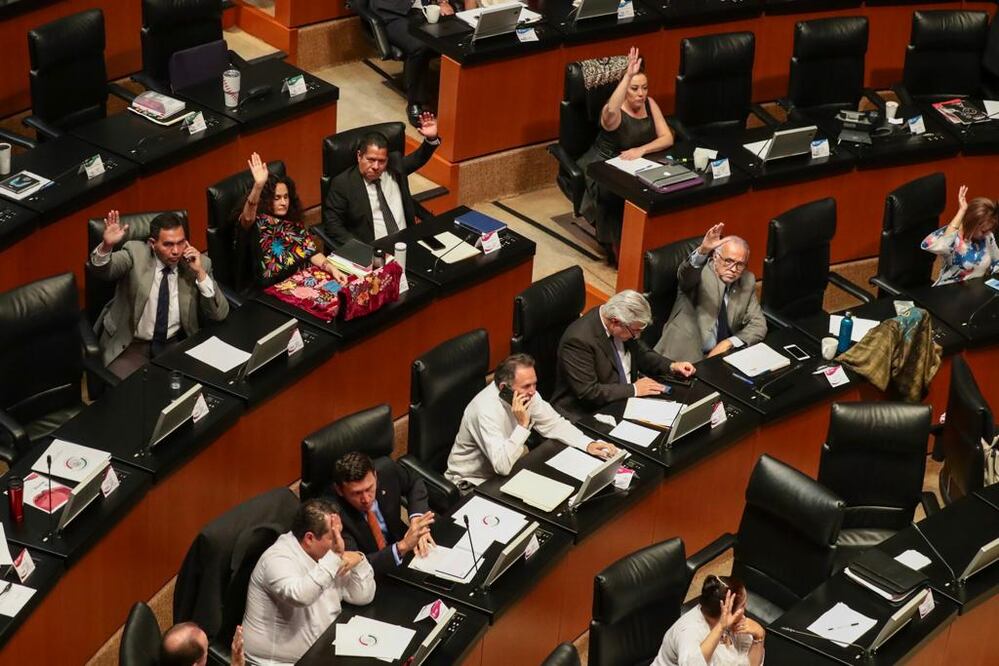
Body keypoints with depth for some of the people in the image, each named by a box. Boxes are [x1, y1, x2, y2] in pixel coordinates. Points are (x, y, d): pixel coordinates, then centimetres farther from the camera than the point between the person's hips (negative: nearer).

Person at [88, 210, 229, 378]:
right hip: (132, 345, -2)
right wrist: (106, 246, -41)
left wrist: (200, 272, -18)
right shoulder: (135, 252, -6)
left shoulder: (200, 262, -3)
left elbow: (220, 314, -7)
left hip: (177, 345, 2)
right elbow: (99, 270, -21)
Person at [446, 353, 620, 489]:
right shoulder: (486, 410, -32)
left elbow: (553, 424, 4)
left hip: (510, 469, 8)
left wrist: (589, 444, -10)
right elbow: (502, 466, -37)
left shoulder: (527, 393, -9)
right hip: (476, 483, -8)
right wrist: (523, 424, -38)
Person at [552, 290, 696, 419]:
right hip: (587, 414, -8)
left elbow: (642, 354, 17)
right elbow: (587, 392, -25)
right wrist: (633, 389, -20)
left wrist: (671, 366, 1)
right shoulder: (579, 339, -25)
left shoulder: (624, 328, -2)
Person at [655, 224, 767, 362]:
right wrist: (702, 251, -49)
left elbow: (758, 326, 7)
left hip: (721, 354, 5)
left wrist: (729, 343, -10)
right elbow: (685, 275, -30)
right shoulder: (701, 272, -6)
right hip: (686, 355, -5)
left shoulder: (747, 281, 8)